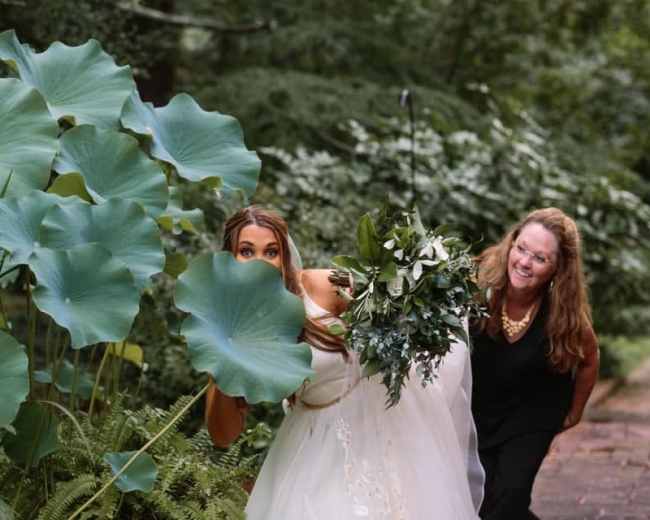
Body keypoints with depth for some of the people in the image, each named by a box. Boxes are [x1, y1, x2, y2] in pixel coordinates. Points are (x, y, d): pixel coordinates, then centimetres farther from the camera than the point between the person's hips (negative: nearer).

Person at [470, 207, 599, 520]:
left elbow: (588, 360, -5)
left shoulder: (567, 315, -26)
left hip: (534, 414, -2)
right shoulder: (478, 282, -27)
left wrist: (574, 412, 7)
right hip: (479, 408, 2)